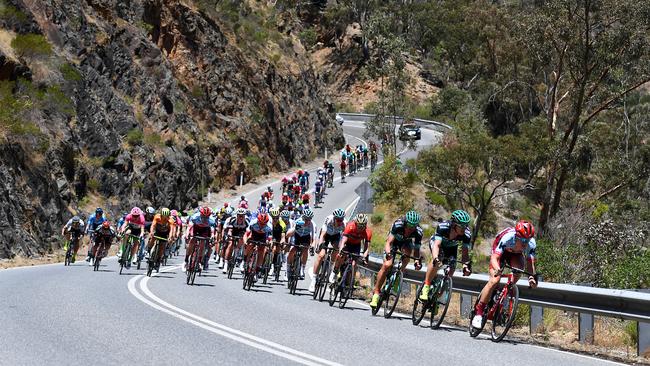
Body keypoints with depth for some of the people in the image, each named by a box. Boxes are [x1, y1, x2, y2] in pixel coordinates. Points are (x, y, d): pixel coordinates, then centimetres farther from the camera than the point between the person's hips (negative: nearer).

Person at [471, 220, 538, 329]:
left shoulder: (531, 244, -31)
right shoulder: (507, 238, -40)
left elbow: (530, 263, -32)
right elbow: (494, 258, -43)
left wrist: (532, 277, -52)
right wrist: (497, 269, -64)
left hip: (515, 254, 3)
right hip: (499, 252, -3)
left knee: (518, 272, -30)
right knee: (494, 280, -20)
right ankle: (478, 312, -10)